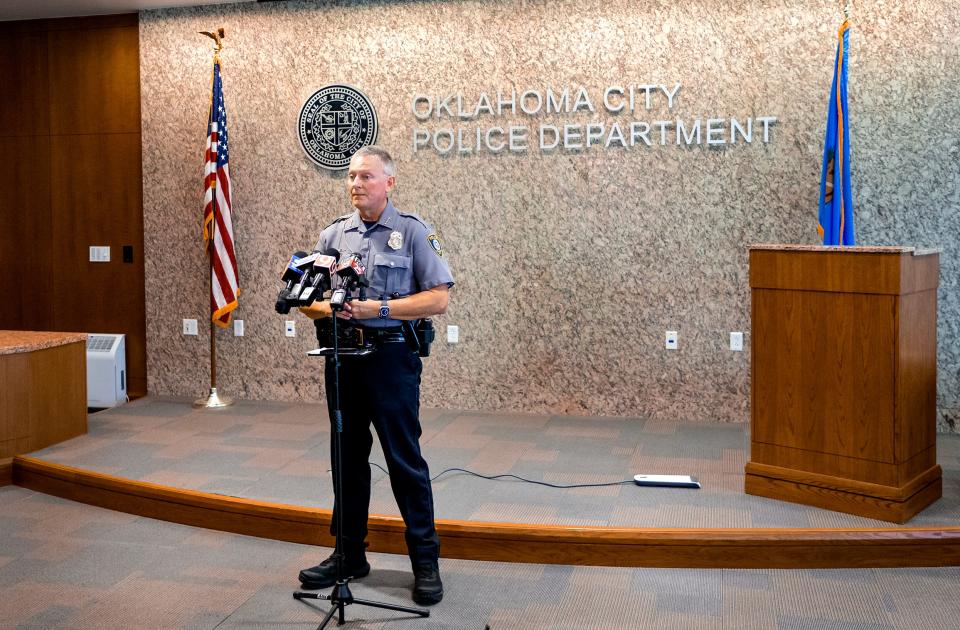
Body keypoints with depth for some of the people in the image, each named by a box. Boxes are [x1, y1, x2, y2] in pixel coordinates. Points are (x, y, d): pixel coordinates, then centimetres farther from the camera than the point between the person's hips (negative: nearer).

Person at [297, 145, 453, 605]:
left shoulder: (412, 232, -2)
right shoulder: (333, 234, 11)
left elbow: (438, 298, -10)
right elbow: (306, 298, 12)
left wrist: (378, 308, -17)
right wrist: (328, 308, -10)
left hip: (391, 356, -5)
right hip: (342, 357, 5)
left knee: (405, 460, -2)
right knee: (348, 457, 12)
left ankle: (425, 561, 8)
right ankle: (349, 554, 24)